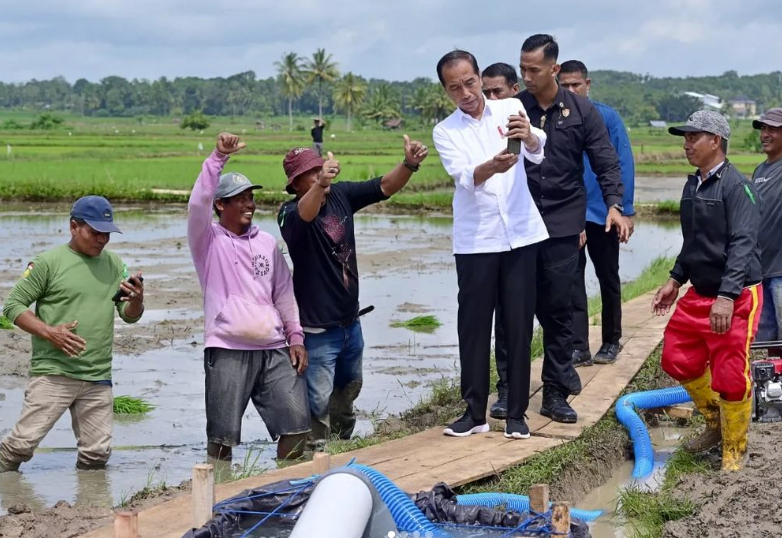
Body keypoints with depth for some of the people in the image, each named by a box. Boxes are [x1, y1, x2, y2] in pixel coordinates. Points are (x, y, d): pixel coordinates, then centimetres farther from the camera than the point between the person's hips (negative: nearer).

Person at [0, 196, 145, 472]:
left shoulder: (114, 264, 13)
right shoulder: (49, 262, -3)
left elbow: (130, 316, 15)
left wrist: (137, 300, -9)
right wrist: (49, 332, -16)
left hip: (98, 378, 5)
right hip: (52, 374, -5)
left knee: (97, 453, 3)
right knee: (24, 442, -9)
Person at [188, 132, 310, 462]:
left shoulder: (267, 243, 16)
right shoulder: (209, 240, 2)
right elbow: (198, 204, -17)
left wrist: (296, 337, 13)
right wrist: (218, 157, -24)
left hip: (275, 351, 5)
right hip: (227, 351, -4)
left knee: (297, 425, 1)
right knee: (223, 436, -2)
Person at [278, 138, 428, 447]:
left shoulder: (341, 195, 0)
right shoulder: (291, 213, -19)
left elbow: (385, 187, -3)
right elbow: (304, 215, -43)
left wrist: (409, 164, -23)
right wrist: (320, 185, -63)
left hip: (350, 320, 7)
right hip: (317, 328, -7)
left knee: (349, 388, 26)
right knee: (318, 402, -6)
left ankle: (342, 443, 48)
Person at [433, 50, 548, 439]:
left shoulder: (511, 110, 2)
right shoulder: (445, 131, 1)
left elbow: (538, 153, -15)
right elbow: (464, 176, -16)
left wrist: (528, 136, -39)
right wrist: (492, 166, -38)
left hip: (520, 234, 0)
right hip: (475, 241, 0)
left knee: (519, 326, 4)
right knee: (474, 326, 3)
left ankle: (516, 413, 11)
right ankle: (475, 411, 13)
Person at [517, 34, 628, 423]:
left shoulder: (582, 112, 0)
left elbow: (605, 163, 0)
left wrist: (614, 205, -14)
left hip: (563, 224, -1)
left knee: (559, 309, 0)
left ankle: (555, 394, 7)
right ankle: (563, 373, 22)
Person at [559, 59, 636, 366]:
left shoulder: (607, 117, -5)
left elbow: (624, 164, -6)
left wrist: (626, 210, -10)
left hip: (603, 212, -1)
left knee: (608, 278, 12)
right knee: (572, 279, -3)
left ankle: (611, 342, 25)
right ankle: (578, 348, -2)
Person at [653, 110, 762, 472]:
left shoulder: (735, 185, -16)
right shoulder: (692, 186, 10)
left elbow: (742, 244, -23)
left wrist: (727, 296, -30)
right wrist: (675, 280, 19)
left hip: (736, 297, -8)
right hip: (699, 293, 9)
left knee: (730, 376, -5)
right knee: (677, 360, 12)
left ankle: (734, 452, 13)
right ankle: (716, 422, 33)